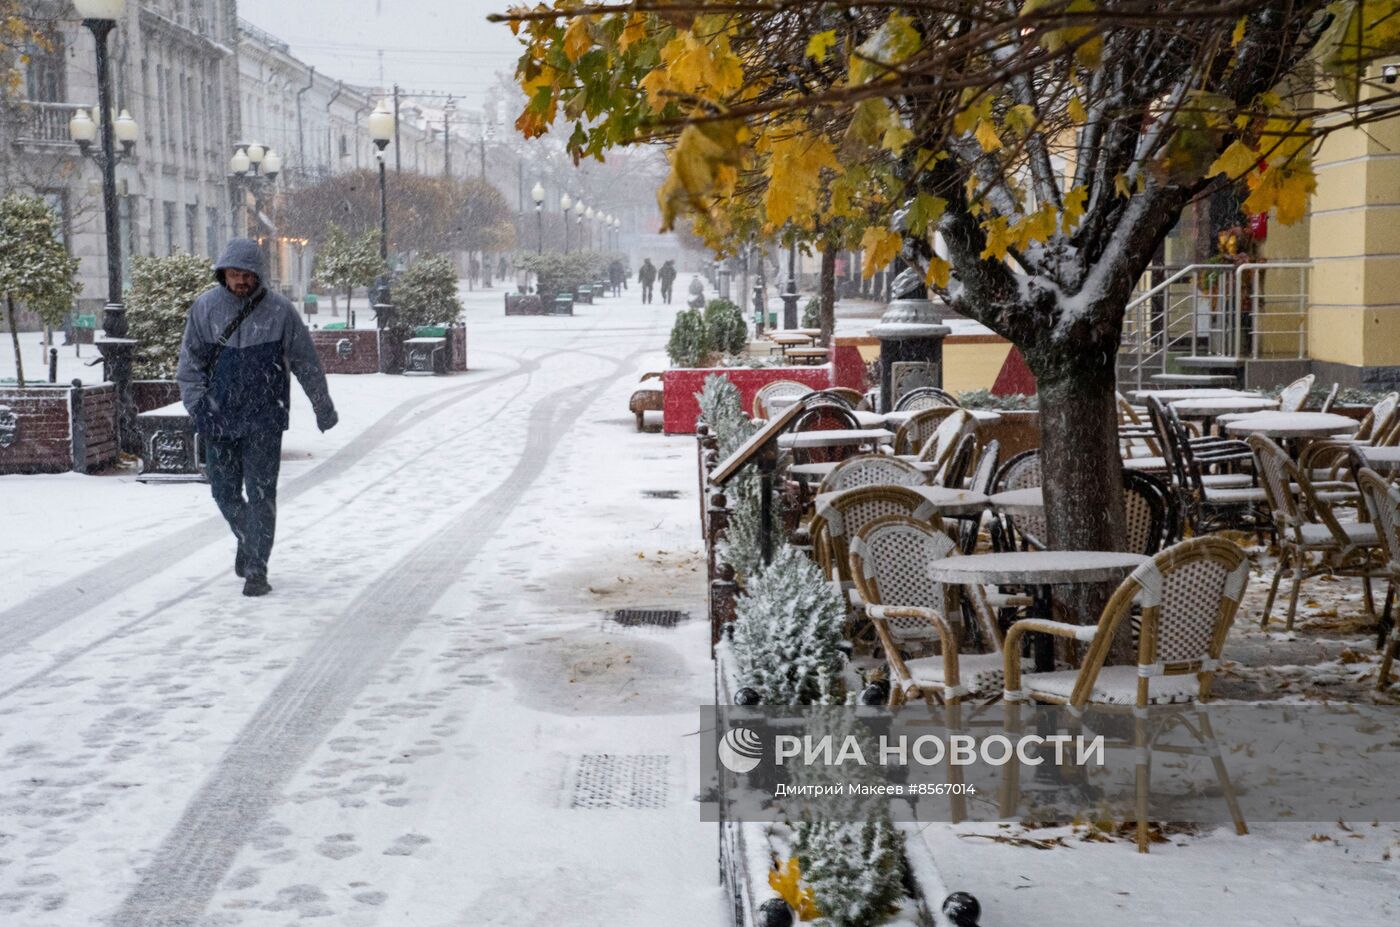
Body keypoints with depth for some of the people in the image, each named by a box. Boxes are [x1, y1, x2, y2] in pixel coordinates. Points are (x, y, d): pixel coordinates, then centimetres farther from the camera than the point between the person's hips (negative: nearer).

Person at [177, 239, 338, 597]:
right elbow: (189, 363, 6)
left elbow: (306, 362, 6)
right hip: (219, 417, 2)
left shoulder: (279, 310, -3)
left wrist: (324, 408, 12)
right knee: (225, 492, 9)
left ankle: (256, 570, 1)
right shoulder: (205, 307, 0)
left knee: (261, 494, -5)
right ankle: (247, 540, 38)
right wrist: (198, 406, -7)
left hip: (264, 419, -2)